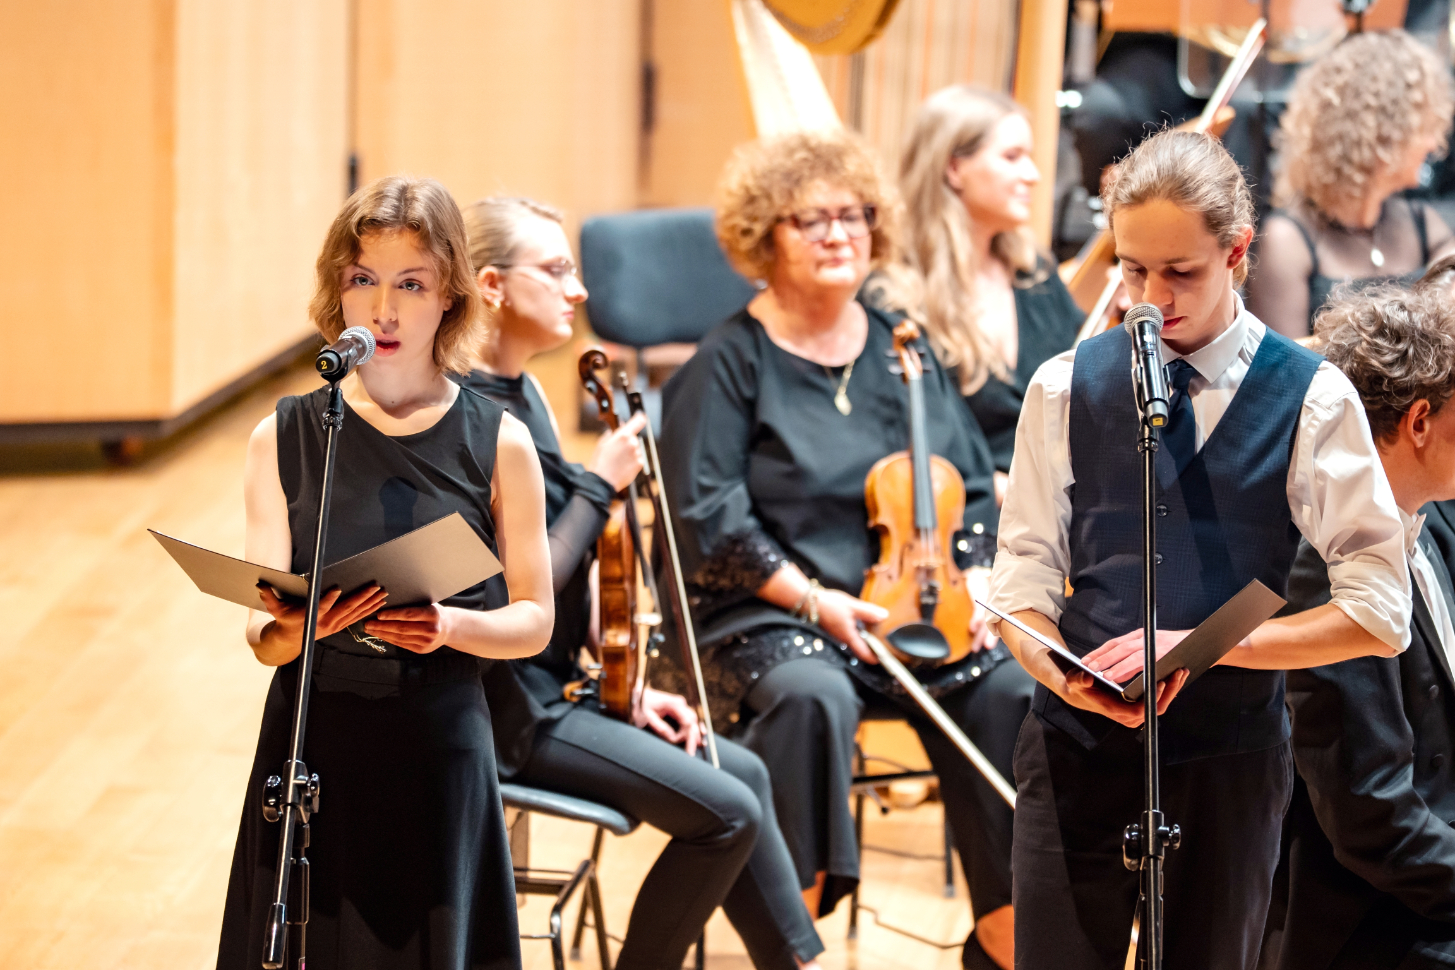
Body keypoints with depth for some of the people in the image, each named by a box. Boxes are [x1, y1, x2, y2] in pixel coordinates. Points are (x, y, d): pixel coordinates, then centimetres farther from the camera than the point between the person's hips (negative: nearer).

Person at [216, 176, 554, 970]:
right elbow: (261, 635, 1)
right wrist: (297, 626, -22)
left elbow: (533, 619, 3)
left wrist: (451, 625, -17)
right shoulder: (284, 439, 2)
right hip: (311, 746, 1)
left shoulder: (498, 444, 1)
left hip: (440, 750, 0)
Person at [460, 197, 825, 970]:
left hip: (557, 683, 10)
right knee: (727, 811, -13)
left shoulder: (524, 394, 11)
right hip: (511, 709, -10)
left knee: (742, 772, 9)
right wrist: (602, 484, -14)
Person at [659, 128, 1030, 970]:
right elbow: (708, 520, -8)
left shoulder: (904, 353, 15)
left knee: (1014, 696, -22)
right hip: (774, 622, -4)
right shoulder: (730, 364, 0)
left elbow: (976, 487, 16)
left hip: (916, 609, 4)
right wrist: (814, 599, -17)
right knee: (811, 698, -38)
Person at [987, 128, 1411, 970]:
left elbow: (1379, 614, -6)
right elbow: (1024, 579, 7)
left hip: (1228, 764, -1)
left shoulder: (1312, 401, -3)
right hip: (1078, 750, 1)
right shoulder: (1068, 389, 4)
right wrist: (1058, 667, -16)